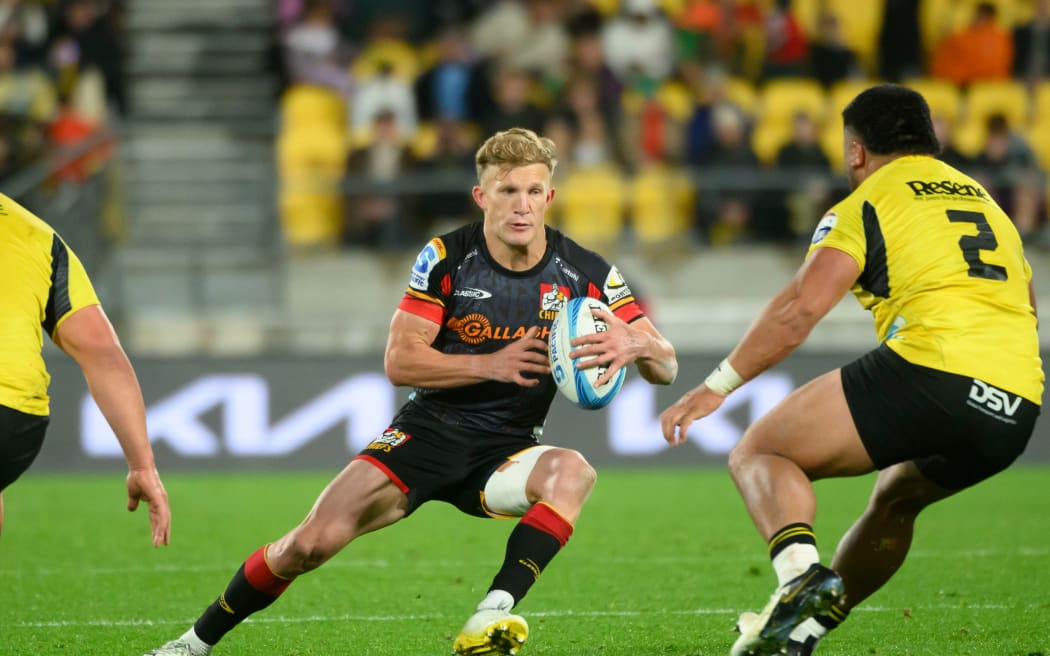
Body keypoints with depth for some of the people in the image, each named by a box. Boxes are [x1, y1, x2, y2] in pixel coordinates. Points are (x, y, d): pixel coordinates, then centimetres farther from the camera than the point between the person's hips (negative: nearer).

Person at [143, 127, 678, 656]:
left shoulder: (585, 273, -7)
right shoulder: (447, 257, -8)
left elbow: (666, 367, -8)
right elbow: (400, 361, -12)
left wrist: (634, 345, -33)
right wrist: (491, 364, -26)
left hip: (507, 449, 1)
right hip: (429, 429, 0)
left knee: (574, 471, -35)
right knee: (313, 541, -16)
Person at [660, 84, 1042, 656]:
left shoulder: (868, 202, 8)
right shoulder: (987, 203, 29)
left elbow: (801, 306, -5)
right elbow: (1023, 302, 32)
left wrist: (717, 386, -4)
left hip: (931, 368, -7)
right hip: (1016, 410, 7)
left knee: (758, 453, 3)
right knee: (895, 498, 33)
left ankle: (801, 570, -24)